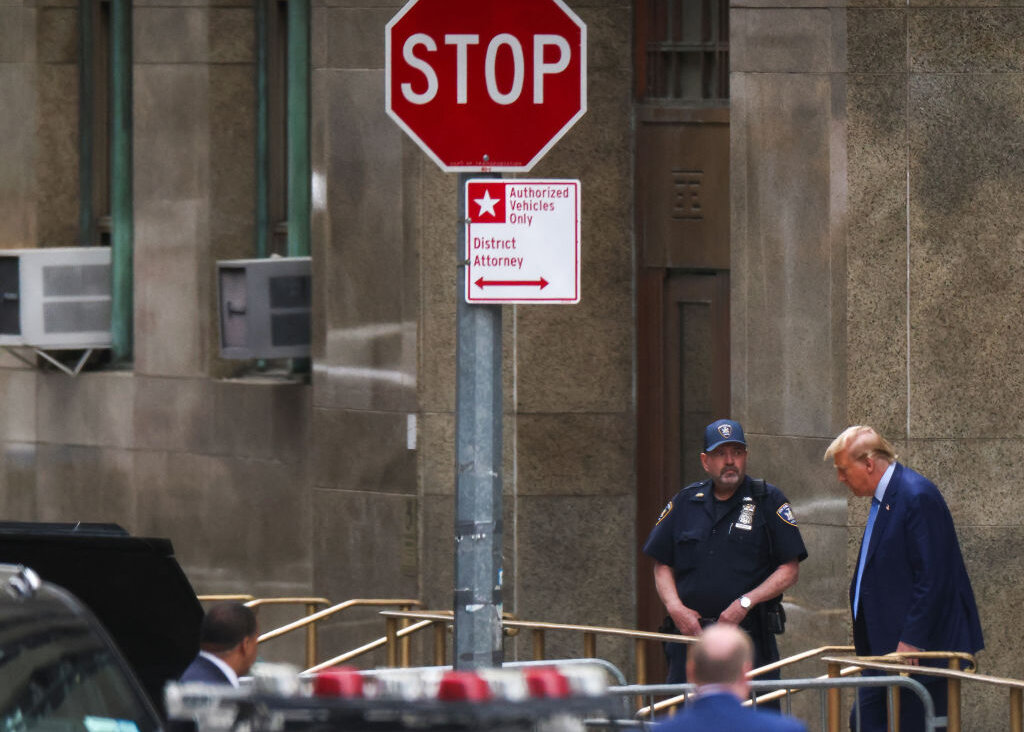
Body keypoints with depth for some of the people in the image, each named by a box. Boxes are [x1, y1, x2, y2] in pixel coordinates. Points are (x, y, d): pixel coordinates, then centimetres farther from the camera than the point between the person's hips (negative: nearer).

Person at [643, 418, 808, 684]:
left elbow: (790, 570, -1)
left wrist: (746, 602, -13)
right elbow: (662, 565, 16)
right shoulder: (685, 502, 12)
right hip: (689, 632, 3)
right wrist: (675, 607, -2)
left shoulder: (769, 501, 2)